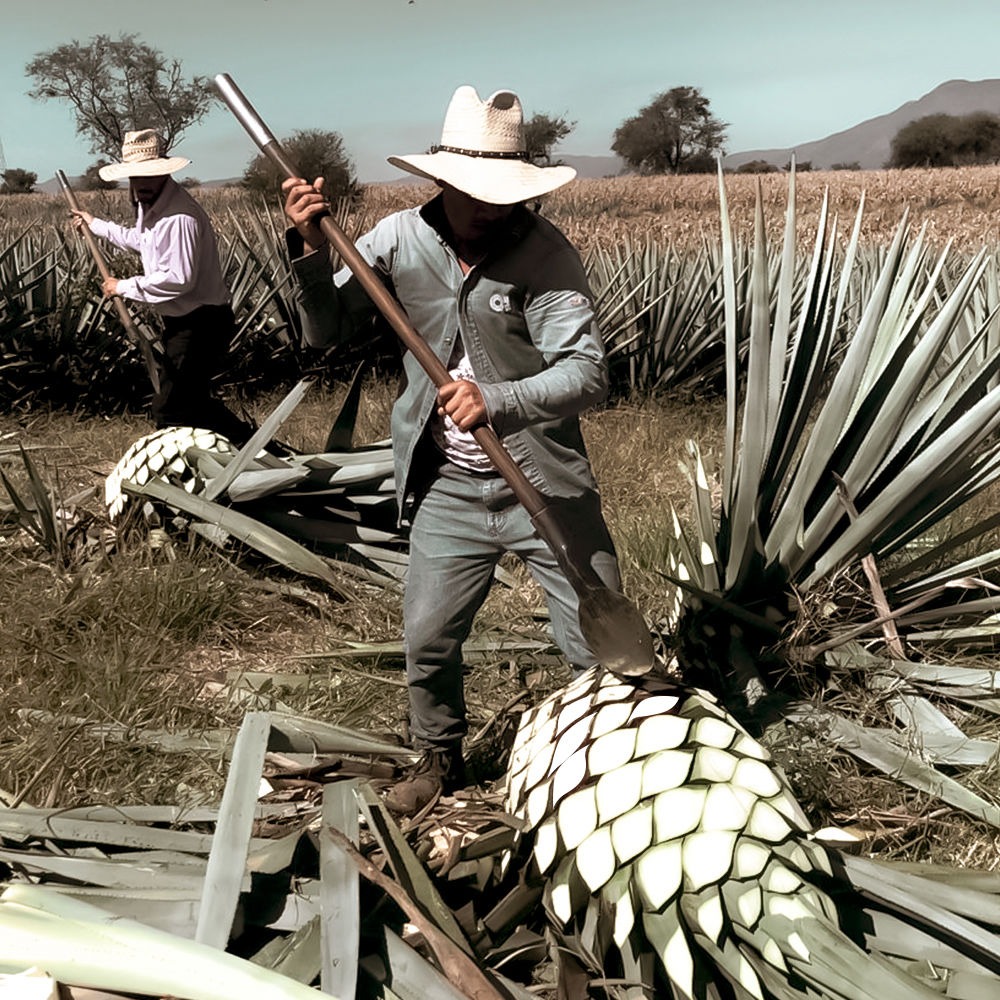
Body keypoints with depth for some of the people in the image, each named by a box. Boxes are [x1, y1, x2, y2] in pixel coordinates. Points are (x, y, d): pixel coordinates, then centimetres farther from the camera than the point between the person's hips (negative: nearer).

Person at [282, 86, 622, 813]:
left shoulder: (546, 253, -15)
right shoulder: (399, 240, -3)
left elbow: (588, 374, -23)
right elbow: (327, 335, -2)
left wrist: (496, 401, -38)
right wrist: (311, 250, -17)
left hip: (547, 485, -2)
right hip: (449, 489, 3)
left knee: (602, 644, 5)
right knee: (428, 640, 10)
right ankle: (439, 759, 39)